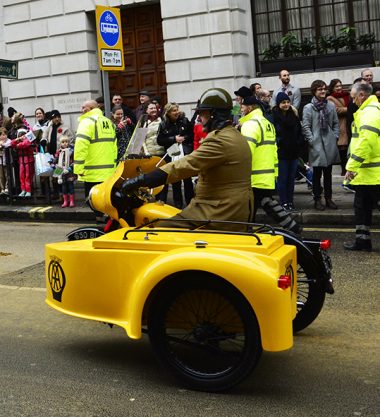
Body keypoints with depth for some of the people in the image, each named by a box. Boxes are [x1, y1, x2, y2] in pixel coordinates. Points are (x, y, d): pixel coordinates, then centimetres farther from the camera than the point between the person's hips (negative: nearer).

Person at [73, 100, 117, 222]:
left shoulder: (87, 121, -8)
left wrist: (78, 167, -17)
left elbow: (81, 146, -18)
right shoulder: (108, 122, 17)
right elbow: (114, 145, 20)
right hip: (109, 170, 8)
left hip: (93, 171, -7)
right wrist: (113, 165, 23)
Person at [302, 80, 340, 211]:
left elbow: (336, 123, 12)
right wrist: (311, 140, -11)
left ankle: (328, 198, 19)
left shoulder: (331, 106, 7)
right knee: (317, 174, 3)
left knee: (328, 173, 11)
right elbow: (305, 126, -6)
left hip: (330, 145, 4)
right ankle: (317, 199, 11)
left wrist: (335, 137, 2)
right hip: (316, 145, -3)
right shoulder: (308, 108, -4)